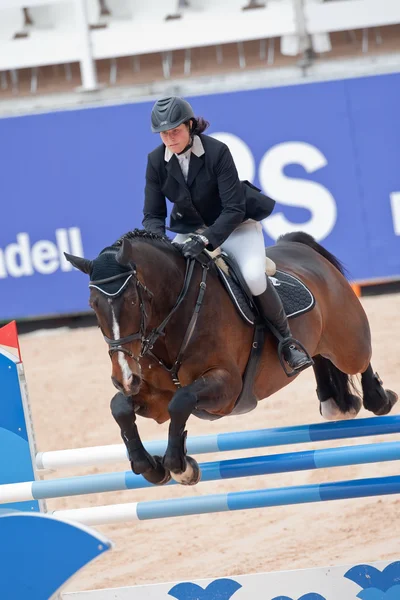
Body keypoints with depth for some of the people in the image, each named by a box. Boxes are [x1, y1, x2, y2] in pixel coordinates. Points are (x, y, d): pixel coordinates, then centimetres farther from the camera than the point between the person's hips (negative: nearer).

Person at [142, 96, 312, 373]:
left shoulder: (217, 151, -24)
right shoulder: (156, 161, -11)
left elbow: (234, 210, -25)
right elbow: (153, 214, -7)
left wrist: (206, 239, -40)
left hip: (235, 225, -5)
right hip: (190, 230, 5)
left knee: (254, 277, -30)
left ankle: (286, 339, -9)